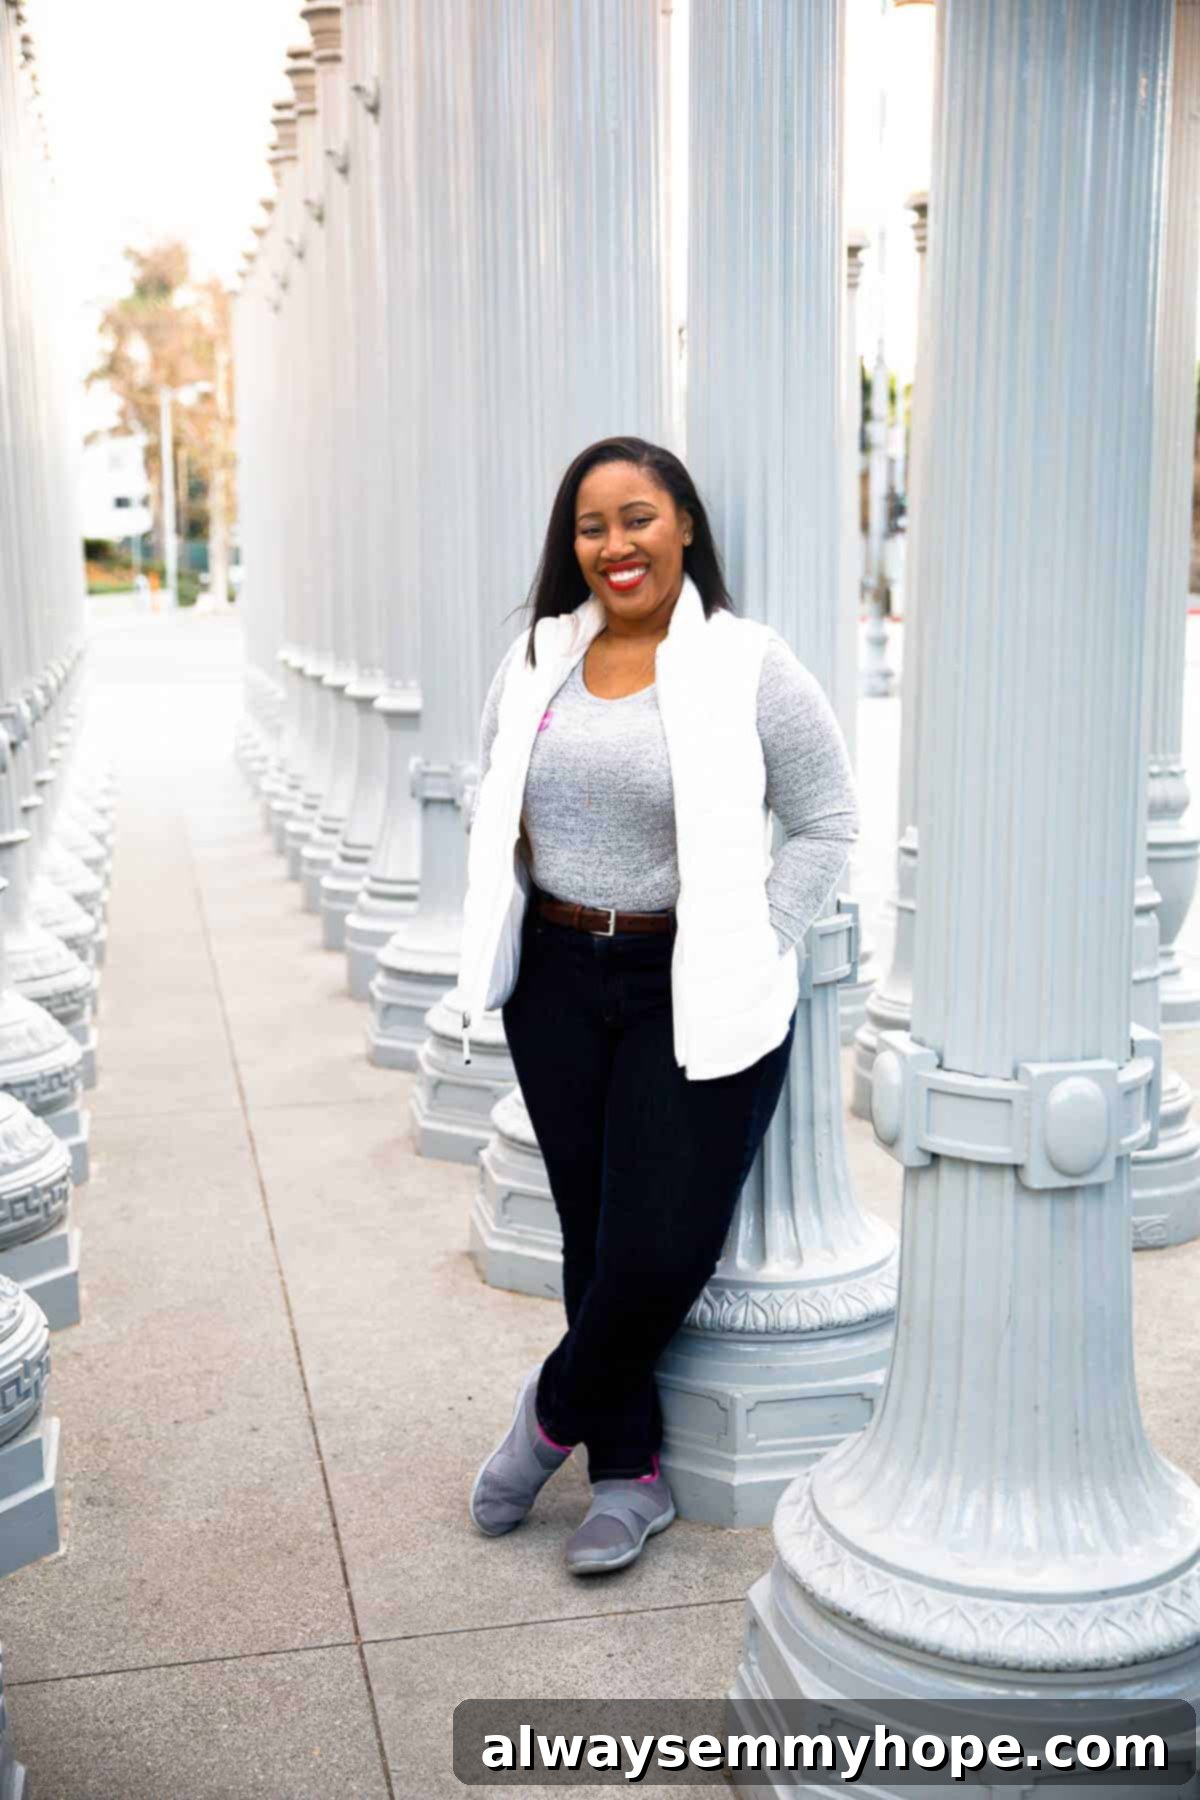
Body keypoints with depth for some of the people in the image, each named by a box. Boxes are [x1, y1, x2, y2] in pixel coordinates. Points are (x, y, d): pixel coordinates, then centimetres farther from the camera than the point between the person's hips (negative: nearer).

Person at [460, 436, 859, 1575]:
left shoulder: (750, 668, -7)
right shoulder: (535, 660, 7)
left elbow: (825, 826, -3)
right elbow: (492, 807, 20)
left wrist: (748, 957, -9)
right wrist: (502, 938, 9)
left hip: (693, 993, -4)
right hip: (556, 981, 4)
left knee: (662, 1249, -6)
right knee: (591, 1235, 9)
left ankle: (555, 1414, 23)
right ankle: (628, 1475, 24)